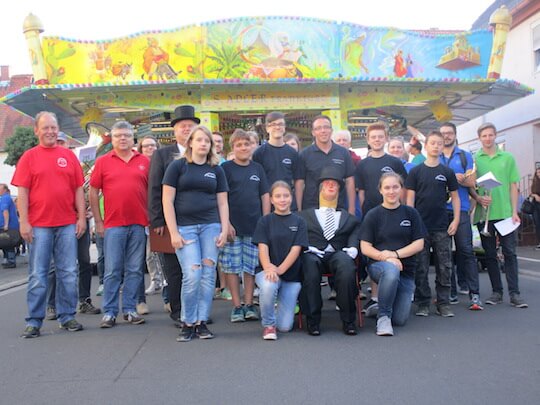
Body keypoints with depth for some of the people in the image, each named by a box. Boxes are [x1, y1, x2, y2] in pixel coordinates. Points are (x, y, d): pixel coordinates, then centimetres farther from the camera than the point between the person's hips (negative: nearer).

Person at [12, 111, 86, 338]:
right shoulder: (29, 157, 4)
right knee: (38, 275, 4)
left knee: (68, 273, 6)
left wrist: (82, 217, 3)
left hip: (67, 224, 2)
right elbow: (22, 192, 0)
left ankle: (67, 317, 17)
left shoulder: (68, 156, 10)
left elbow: (78, 189, 9)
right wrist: (24, 222, -7)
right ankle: (34, 322, 12)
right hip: (39, 225, -2)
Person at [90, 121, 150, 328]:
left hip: (139, 223, 2)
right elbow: (93, 192, 6)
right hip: (113, 224, -1)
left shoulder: (144, 161, 8)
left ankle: (130, 309, 16)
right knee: (112, 270, 1)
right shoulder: (103, 161, 5)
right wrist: (98, 221, 2)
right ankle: (109, 312, 10)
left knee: (135, 270, 6)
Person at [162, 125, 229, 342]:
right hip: (185, 227, -3)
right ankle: (188, 323, 7)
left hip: (210, 226, 3)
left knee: (208, 274, -1)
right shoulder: (177, 166, 3)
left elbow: (222, 203, 12)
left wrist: (224, 230, 2)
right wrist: (173, 232, -7)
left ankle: (202, 322, 12)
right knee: (192, 275, -10)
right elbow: (167, 200, -1)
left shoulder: (217, 170, 12)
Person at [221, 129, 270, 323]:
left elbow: (265, 196, 13)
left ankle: (249, 305, 16)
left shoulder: (257, 168, 12)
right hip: (233, 226, -3)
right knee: (232, 266, 1)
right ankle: (236, 306, 10)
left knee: (251, 266, 6)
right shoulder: (226, 168, 1)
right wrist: (226, 223, -11)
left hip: (255, 226, 3)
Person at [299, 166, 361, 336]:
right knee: (309, 267, -36)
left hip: (337, 254, 1)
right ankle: (313, 320, -25)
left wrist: (352, 248, -8)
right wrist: (307, 248, -7)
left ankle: (348, 320, -24)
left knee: (347, 266, -35)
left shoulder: (349, 218, 28)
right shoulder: (304, 215, 24)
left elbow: (355, 235, 13)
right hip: (312, 254, 0)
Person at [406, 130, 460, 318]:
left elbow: (455, 197, 11)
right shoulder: (415, 171, 2)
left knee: (444, 267, 5)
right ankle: (422, 303, 14)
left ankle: (443, 303, 16)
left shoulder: (447, 172, 7)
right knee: (421, 268, 4)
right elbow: (410, 198, 1)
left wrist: (456, 220, 0)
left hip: (442, 227, 2)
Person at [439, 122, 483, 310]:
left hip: (460, 209, -1)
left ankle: (474, 294, -5)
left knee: (466, 250, -7)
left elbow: (472, 182, 2)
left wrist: (460, 179, -17)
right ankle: (451, 292, 12)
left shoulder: (465, 156, 10)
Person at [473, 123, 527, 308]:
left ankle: (514, 293, 5)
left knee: (509, 252, 0)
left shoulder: (508, 158, 8)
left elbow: (513, 186, 7)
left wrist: (514, 211, 0)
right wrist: (478, 198, -14)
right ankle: (497, 292, 15)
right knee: (490, 254, 6)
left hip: (505, 212, 0)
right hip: (484, 213, 0)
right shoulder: (474, 159, 5)